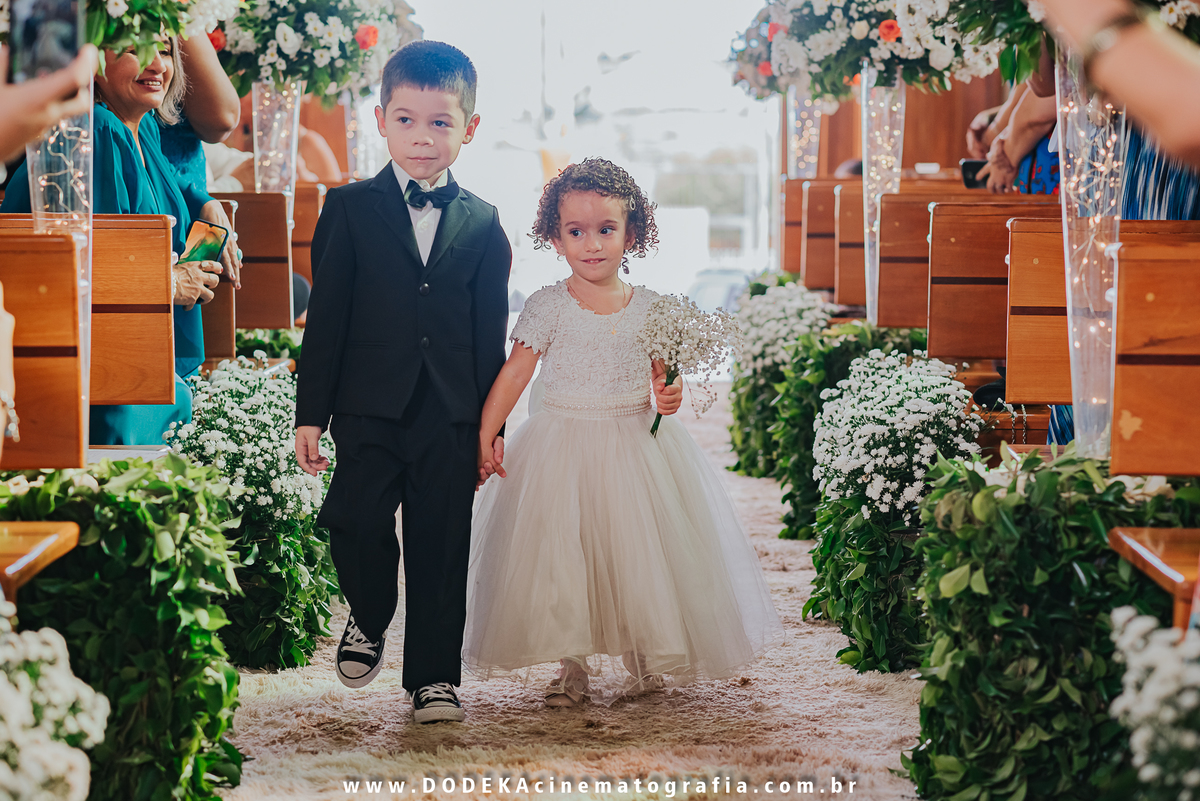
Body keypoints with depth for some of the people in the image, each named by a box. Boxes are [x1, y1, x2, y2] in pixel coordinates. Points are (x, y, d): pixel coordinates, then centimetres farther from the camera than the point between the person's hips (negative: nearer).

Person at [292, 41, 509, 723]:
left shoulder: (482, 225, 8)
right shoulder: (351, 208, 4)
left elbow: (491, 332, 9)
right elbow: (326, 314, 2)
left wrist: (492, 424, 6)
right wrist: (311, 412, -2)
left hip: (451, 414, 1)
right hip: (370, 405, -1)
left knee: (442, 546, 4)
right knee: (356, 519, -16)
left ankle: (435, 676, 17)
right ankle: (370, 619, 14)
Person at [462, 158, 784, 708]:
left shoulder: (650, 307, 2)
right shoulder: (549, 307, -6)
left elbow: (662, 373, 10)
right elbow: (514, 373, -6)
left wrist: (669, 396, -12)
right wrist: (484, 436, -11)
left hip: (636, 444, 2)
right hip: (564, 448, -2)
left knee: (638, 553, 3)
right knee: (563, 555, -2)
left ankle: (641, 662, 19)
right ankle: (574, 667, 12)